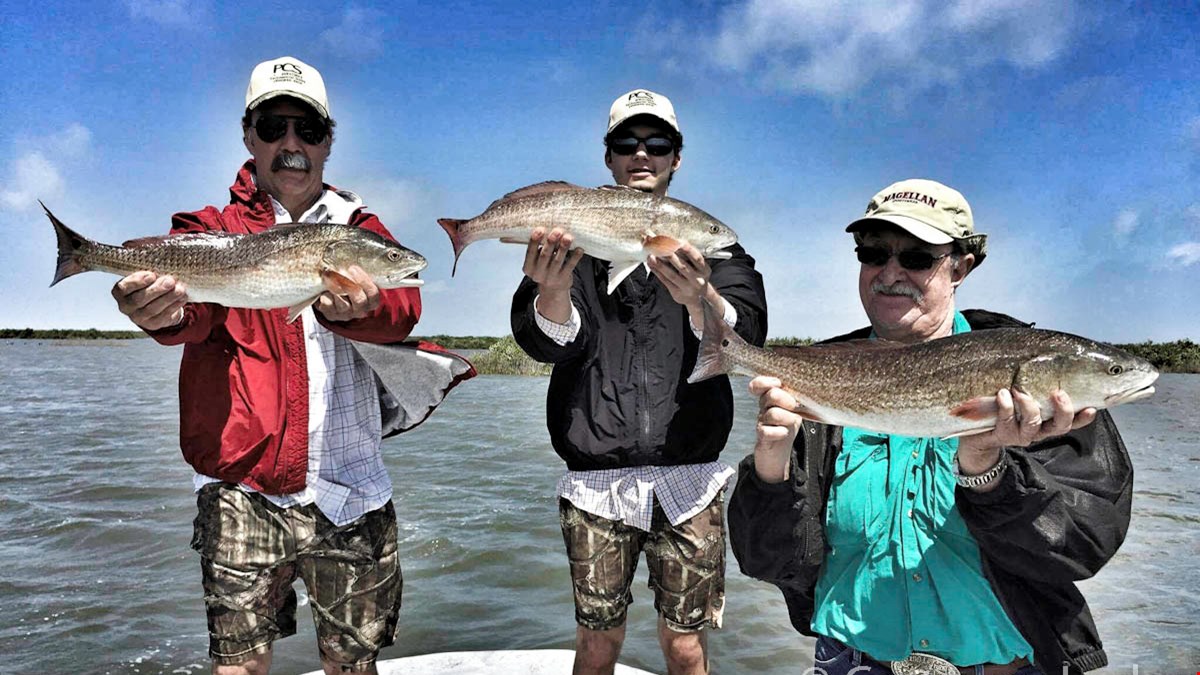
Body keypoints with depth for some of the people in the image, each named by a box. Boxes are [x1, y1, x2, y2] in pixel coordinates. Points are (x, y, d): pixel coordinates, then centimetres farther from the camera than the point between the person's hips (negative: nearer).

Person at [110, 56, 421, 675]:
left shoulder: (361, 230, 10)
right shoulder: (215, 228, 8)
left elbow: (403, 309, -11)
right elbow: (196, 309, -14)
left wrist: (354, 308, -35)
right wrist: (166, 311, -39)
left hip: (350, 492, 1)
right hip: (242, 490, -1)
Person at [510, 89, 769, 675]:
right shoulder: (574, 239, 9)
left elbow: (746, 337, -9)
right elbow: (547, 341, -8)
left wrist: (701, 300, -31)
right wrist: (553, 293, -31)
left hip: (690, 478, 1)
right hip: (596, 478, 0)